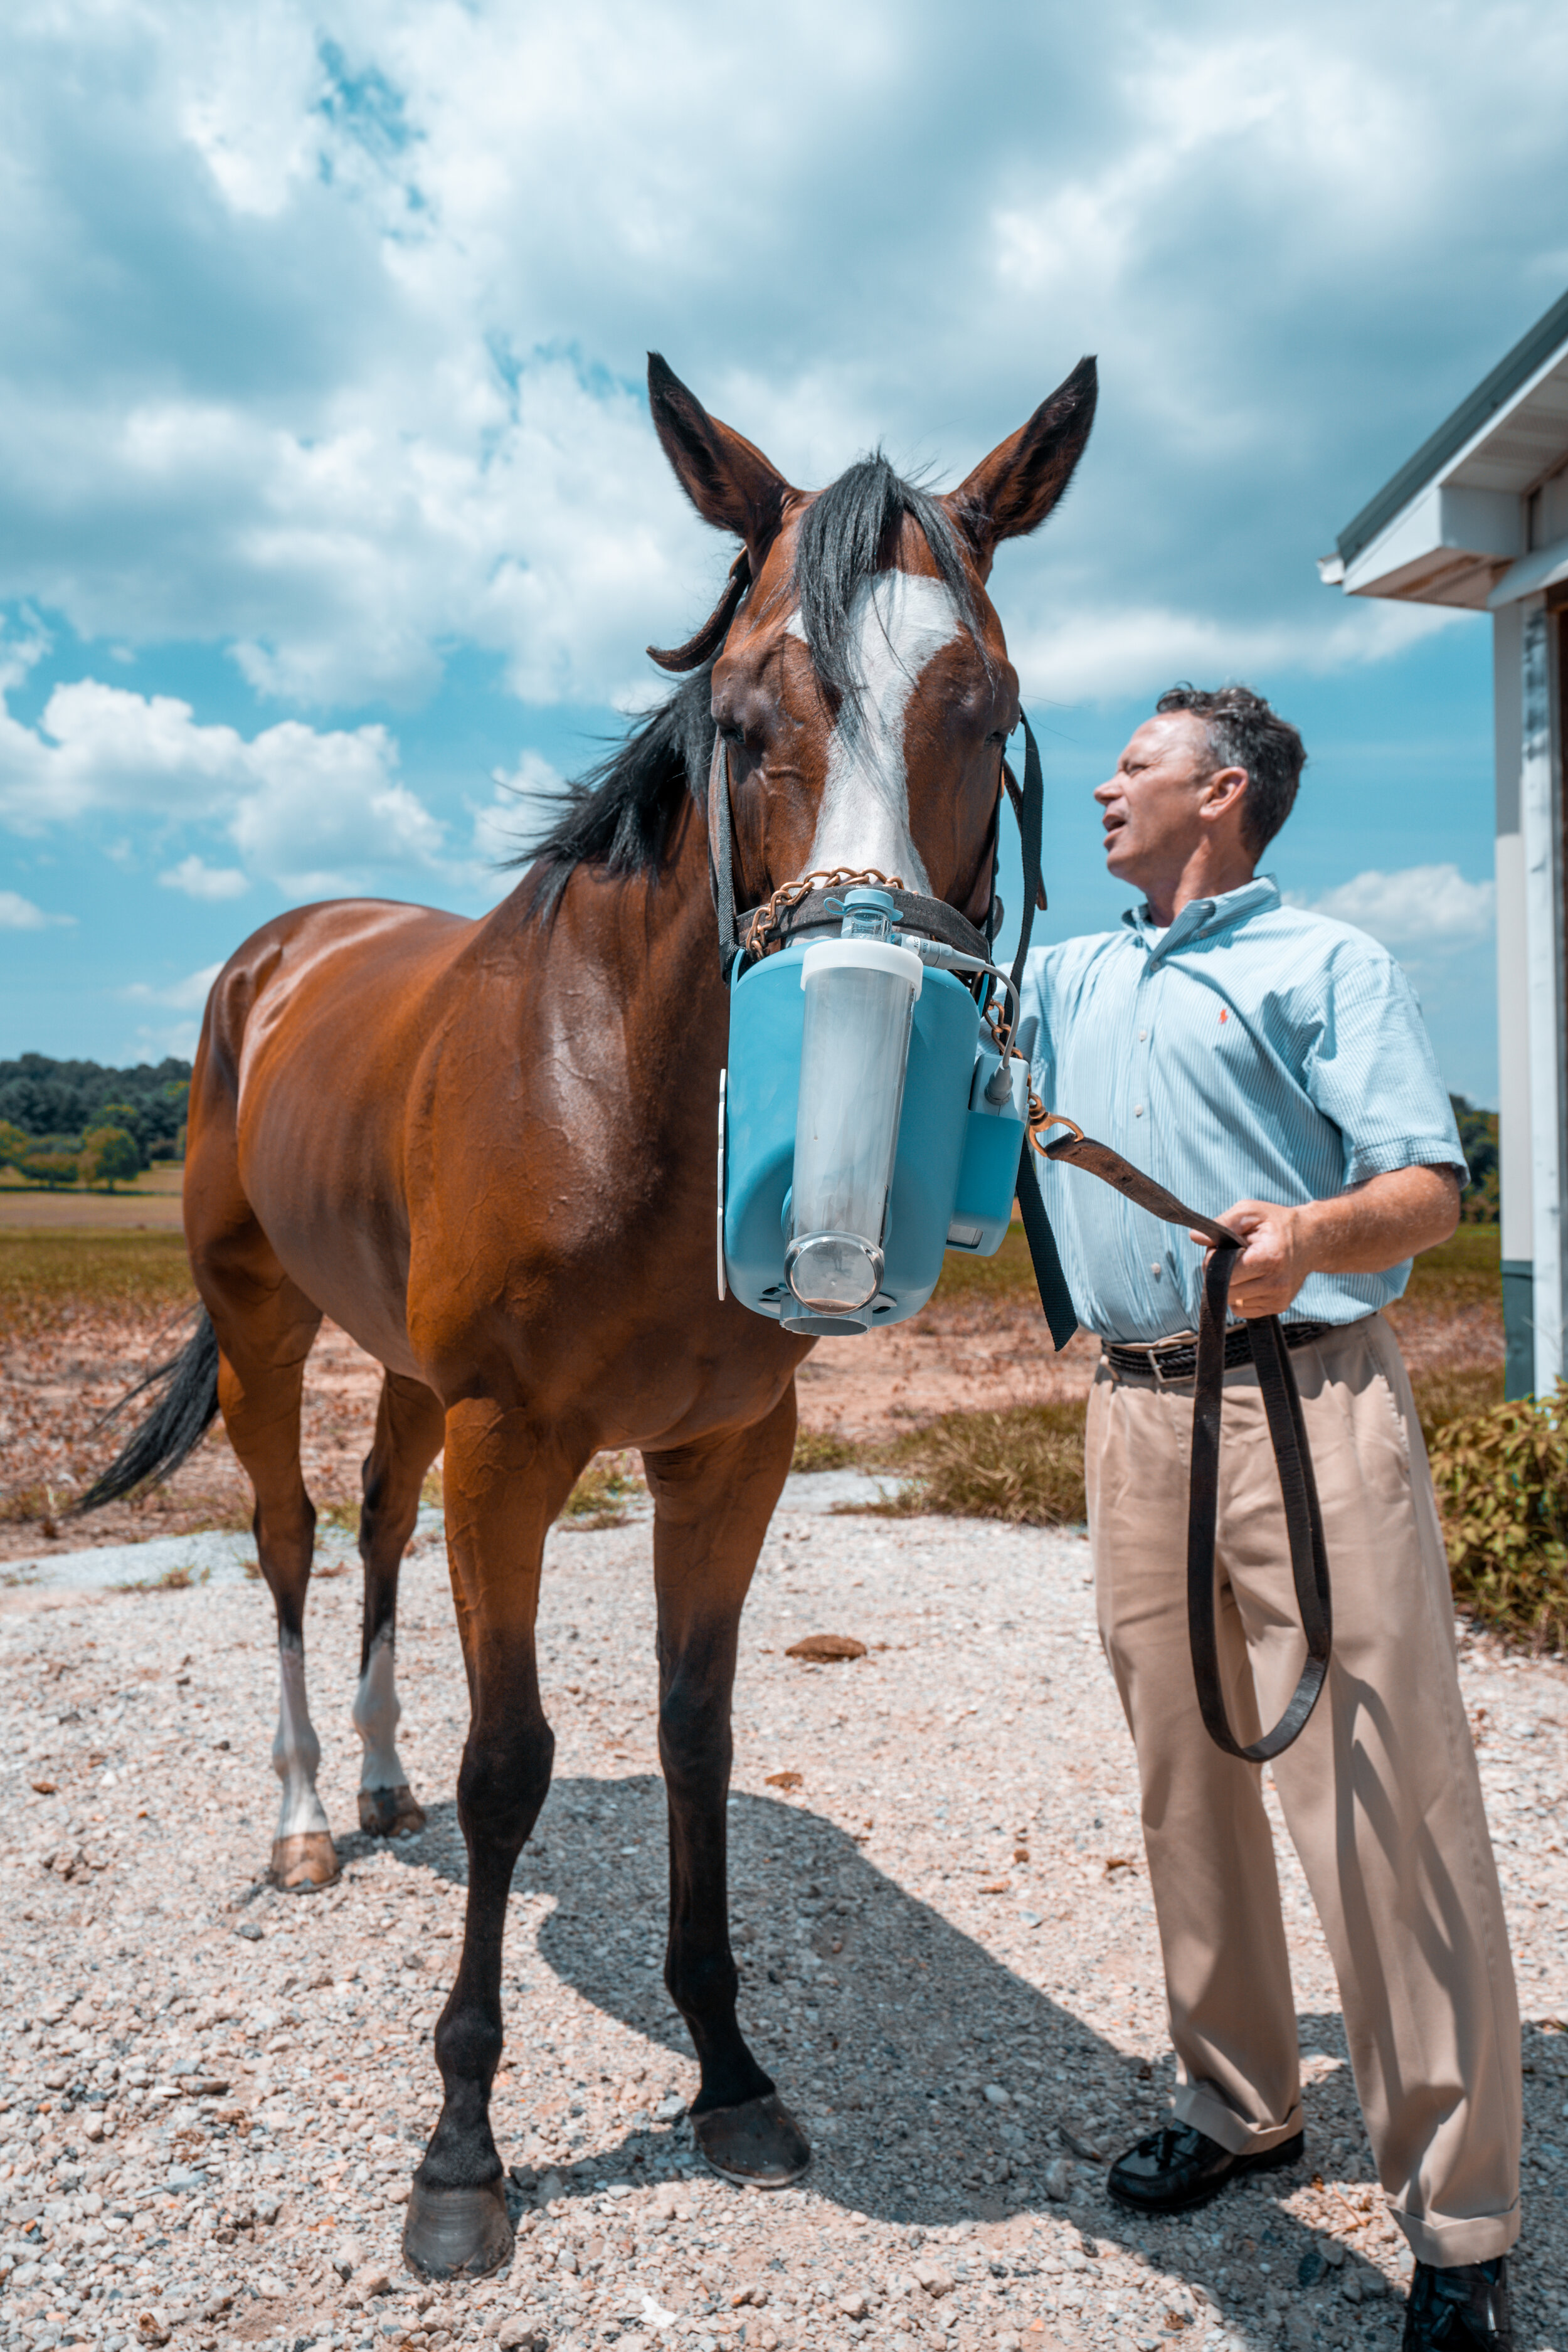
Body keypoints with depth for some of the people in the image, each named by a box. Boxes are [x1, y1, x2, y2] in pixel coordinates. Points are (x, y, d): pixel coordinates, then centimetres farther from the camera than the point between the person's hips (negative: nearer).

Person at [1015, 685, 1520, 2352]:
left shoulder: (1324, 964, 1)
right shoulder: (1061, 983, 19)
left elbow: (1430, 1185, -9)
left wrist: (1315, 1233, -29)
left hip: (1309, 1401, -6)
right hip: (1134, 1415, 6)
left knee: (1384, 1803, -4)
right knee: (1183, 1780, 13)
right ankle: (1236, 2102, 31)